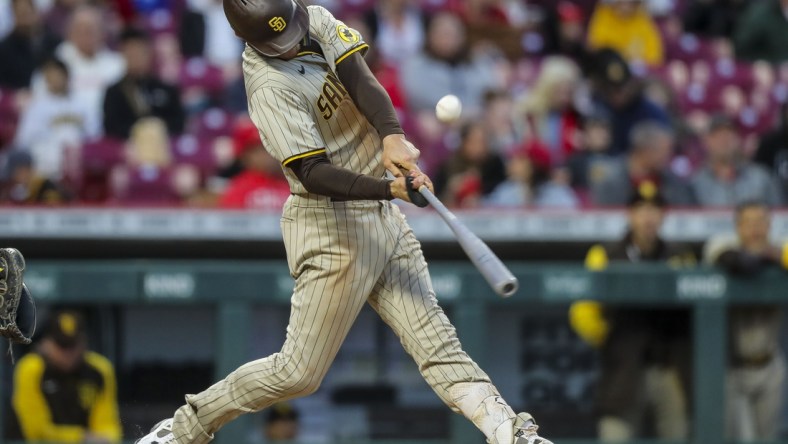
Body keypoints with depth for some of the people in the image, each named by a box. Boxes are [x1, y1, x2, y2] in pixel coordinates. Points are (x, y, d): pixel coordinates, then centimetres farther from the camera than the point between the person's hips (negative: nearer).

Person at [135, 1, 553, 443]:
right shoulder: (272, 87, -20)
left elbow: (363, 83, -13)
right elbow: (313, 174, -26)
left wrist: (393, 136, -32)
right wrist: (391, 188, -40)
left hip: (383, 218, 7)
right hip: (332, 227, -7)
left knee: (435, 338, -2)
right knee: (299, 372, -1)